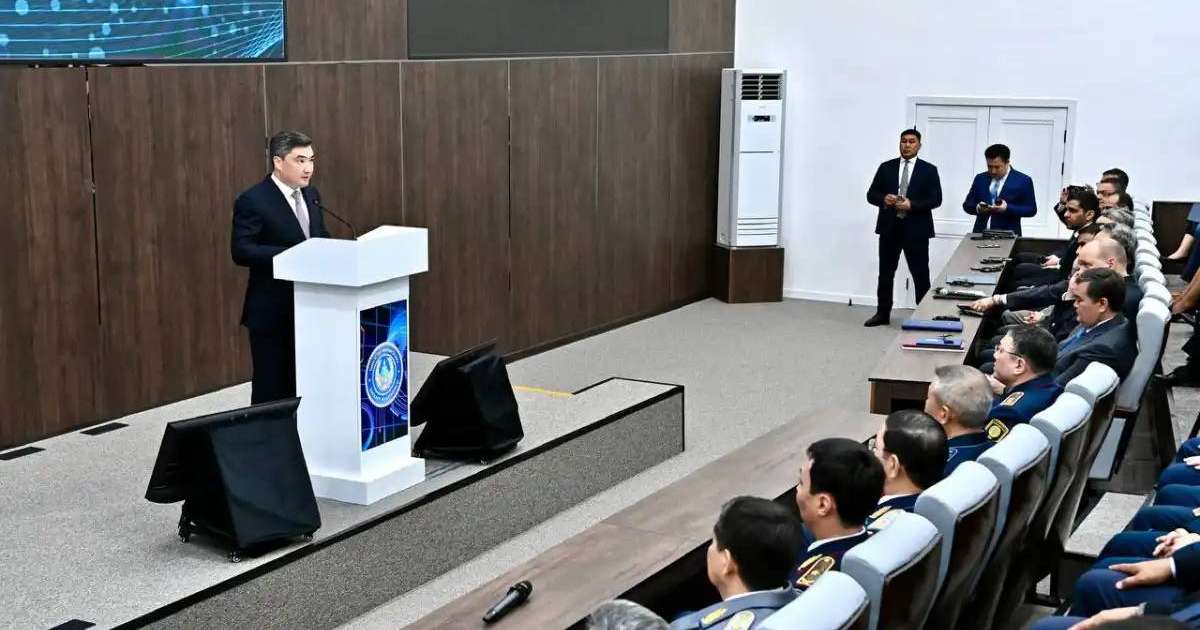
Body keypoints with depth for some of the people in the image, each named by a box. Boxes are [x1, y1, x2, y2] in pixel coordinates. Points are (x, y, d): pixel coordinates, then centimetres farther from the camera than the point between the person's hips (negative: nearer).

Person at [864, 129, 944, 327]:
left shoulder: (929, 170, 2)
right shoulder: (886, 167, 9)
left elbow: (936, 199, -5)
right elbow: (871, 194, 6)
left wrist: (912, 205, -18)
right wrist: (884, 199, -15)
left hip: (916, 229, -2)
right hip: (889, 227, 3)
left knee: (921, 275, 1)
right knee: (885, 273, 9)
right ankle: (882, 314, 18)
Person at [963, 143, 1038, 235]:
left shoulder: (1023, 181, 1)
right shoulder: (980, 179, 12)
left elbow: (1031, 209, 0)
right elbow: (967, 204, 14)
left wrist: (1007, 208, -15)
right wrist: (977, 208, -8)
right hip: (981, 234, 3)